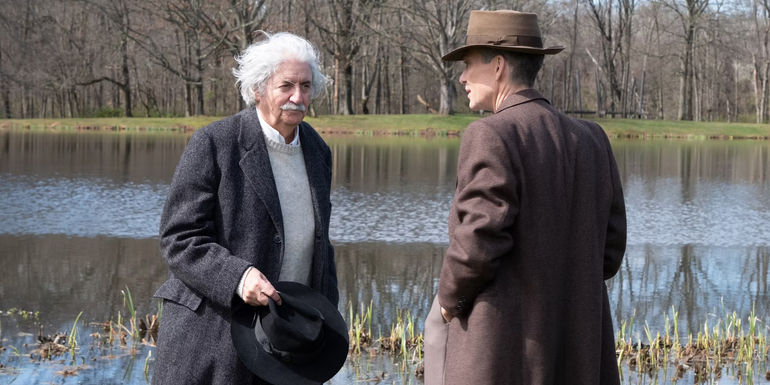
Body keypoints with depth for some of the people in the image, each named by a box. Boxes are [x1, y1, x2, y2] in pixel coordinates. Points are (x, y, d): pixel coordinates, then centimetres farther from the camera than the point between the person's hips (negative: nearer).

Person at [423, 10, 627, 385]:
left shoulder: (491, 135, -13)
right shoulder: (591, 139, 10)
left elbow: (478, 242, -20)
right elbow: (609, 248, 11)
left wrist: (449, 299, -1)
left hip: (499, 351, -7)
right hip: (577, 354, 7)